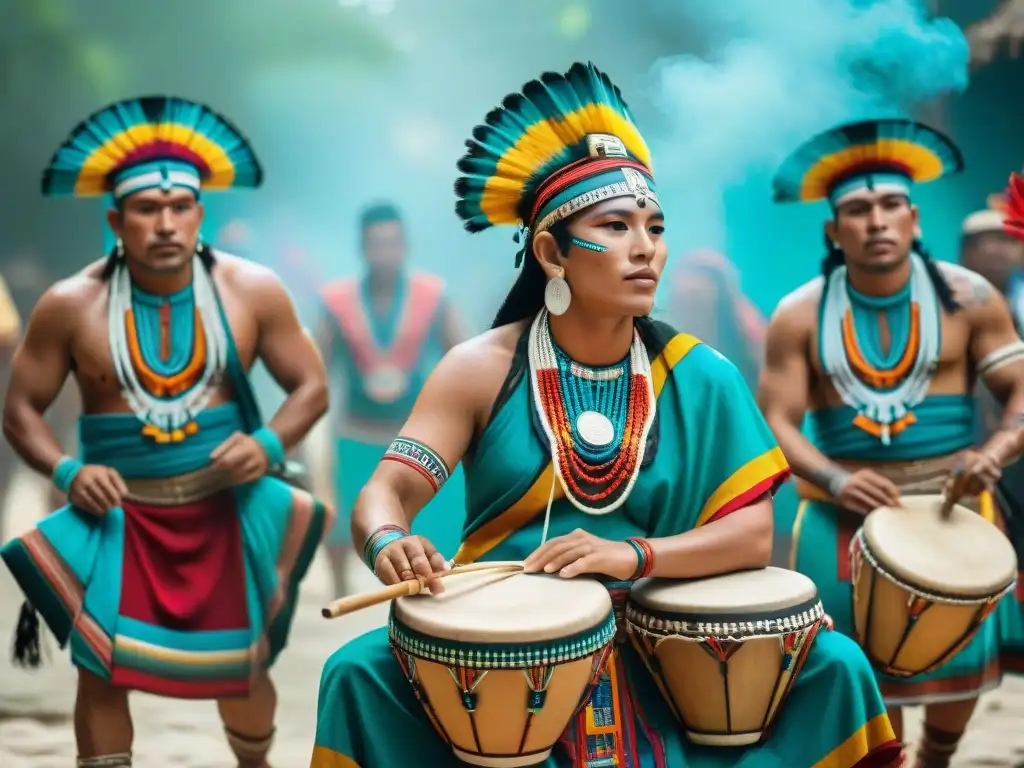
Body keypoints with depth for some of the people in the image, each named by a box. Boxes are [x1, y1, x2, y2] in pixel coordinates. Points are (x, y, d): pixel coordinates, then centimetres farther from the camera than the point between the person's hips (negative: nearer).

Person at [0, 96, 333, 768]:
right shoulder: (70, 306, -8)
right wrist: (67, 472, -18)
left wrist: (268, 445, -18)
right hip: (119, 517, -1)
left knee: (242, 667, 10)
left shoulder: (252, 291, -6)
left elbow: (311, 387, 1)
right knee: (103, 670, -7)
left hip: (227, 512, 1)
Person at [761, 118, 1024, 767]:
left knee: (961, 661, 6)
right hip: (843, 515, 0)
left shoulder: (966, 298, -2)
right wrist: (833, 478, -21)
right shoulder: (800, 316, -2)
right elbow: (776, 421, -4)